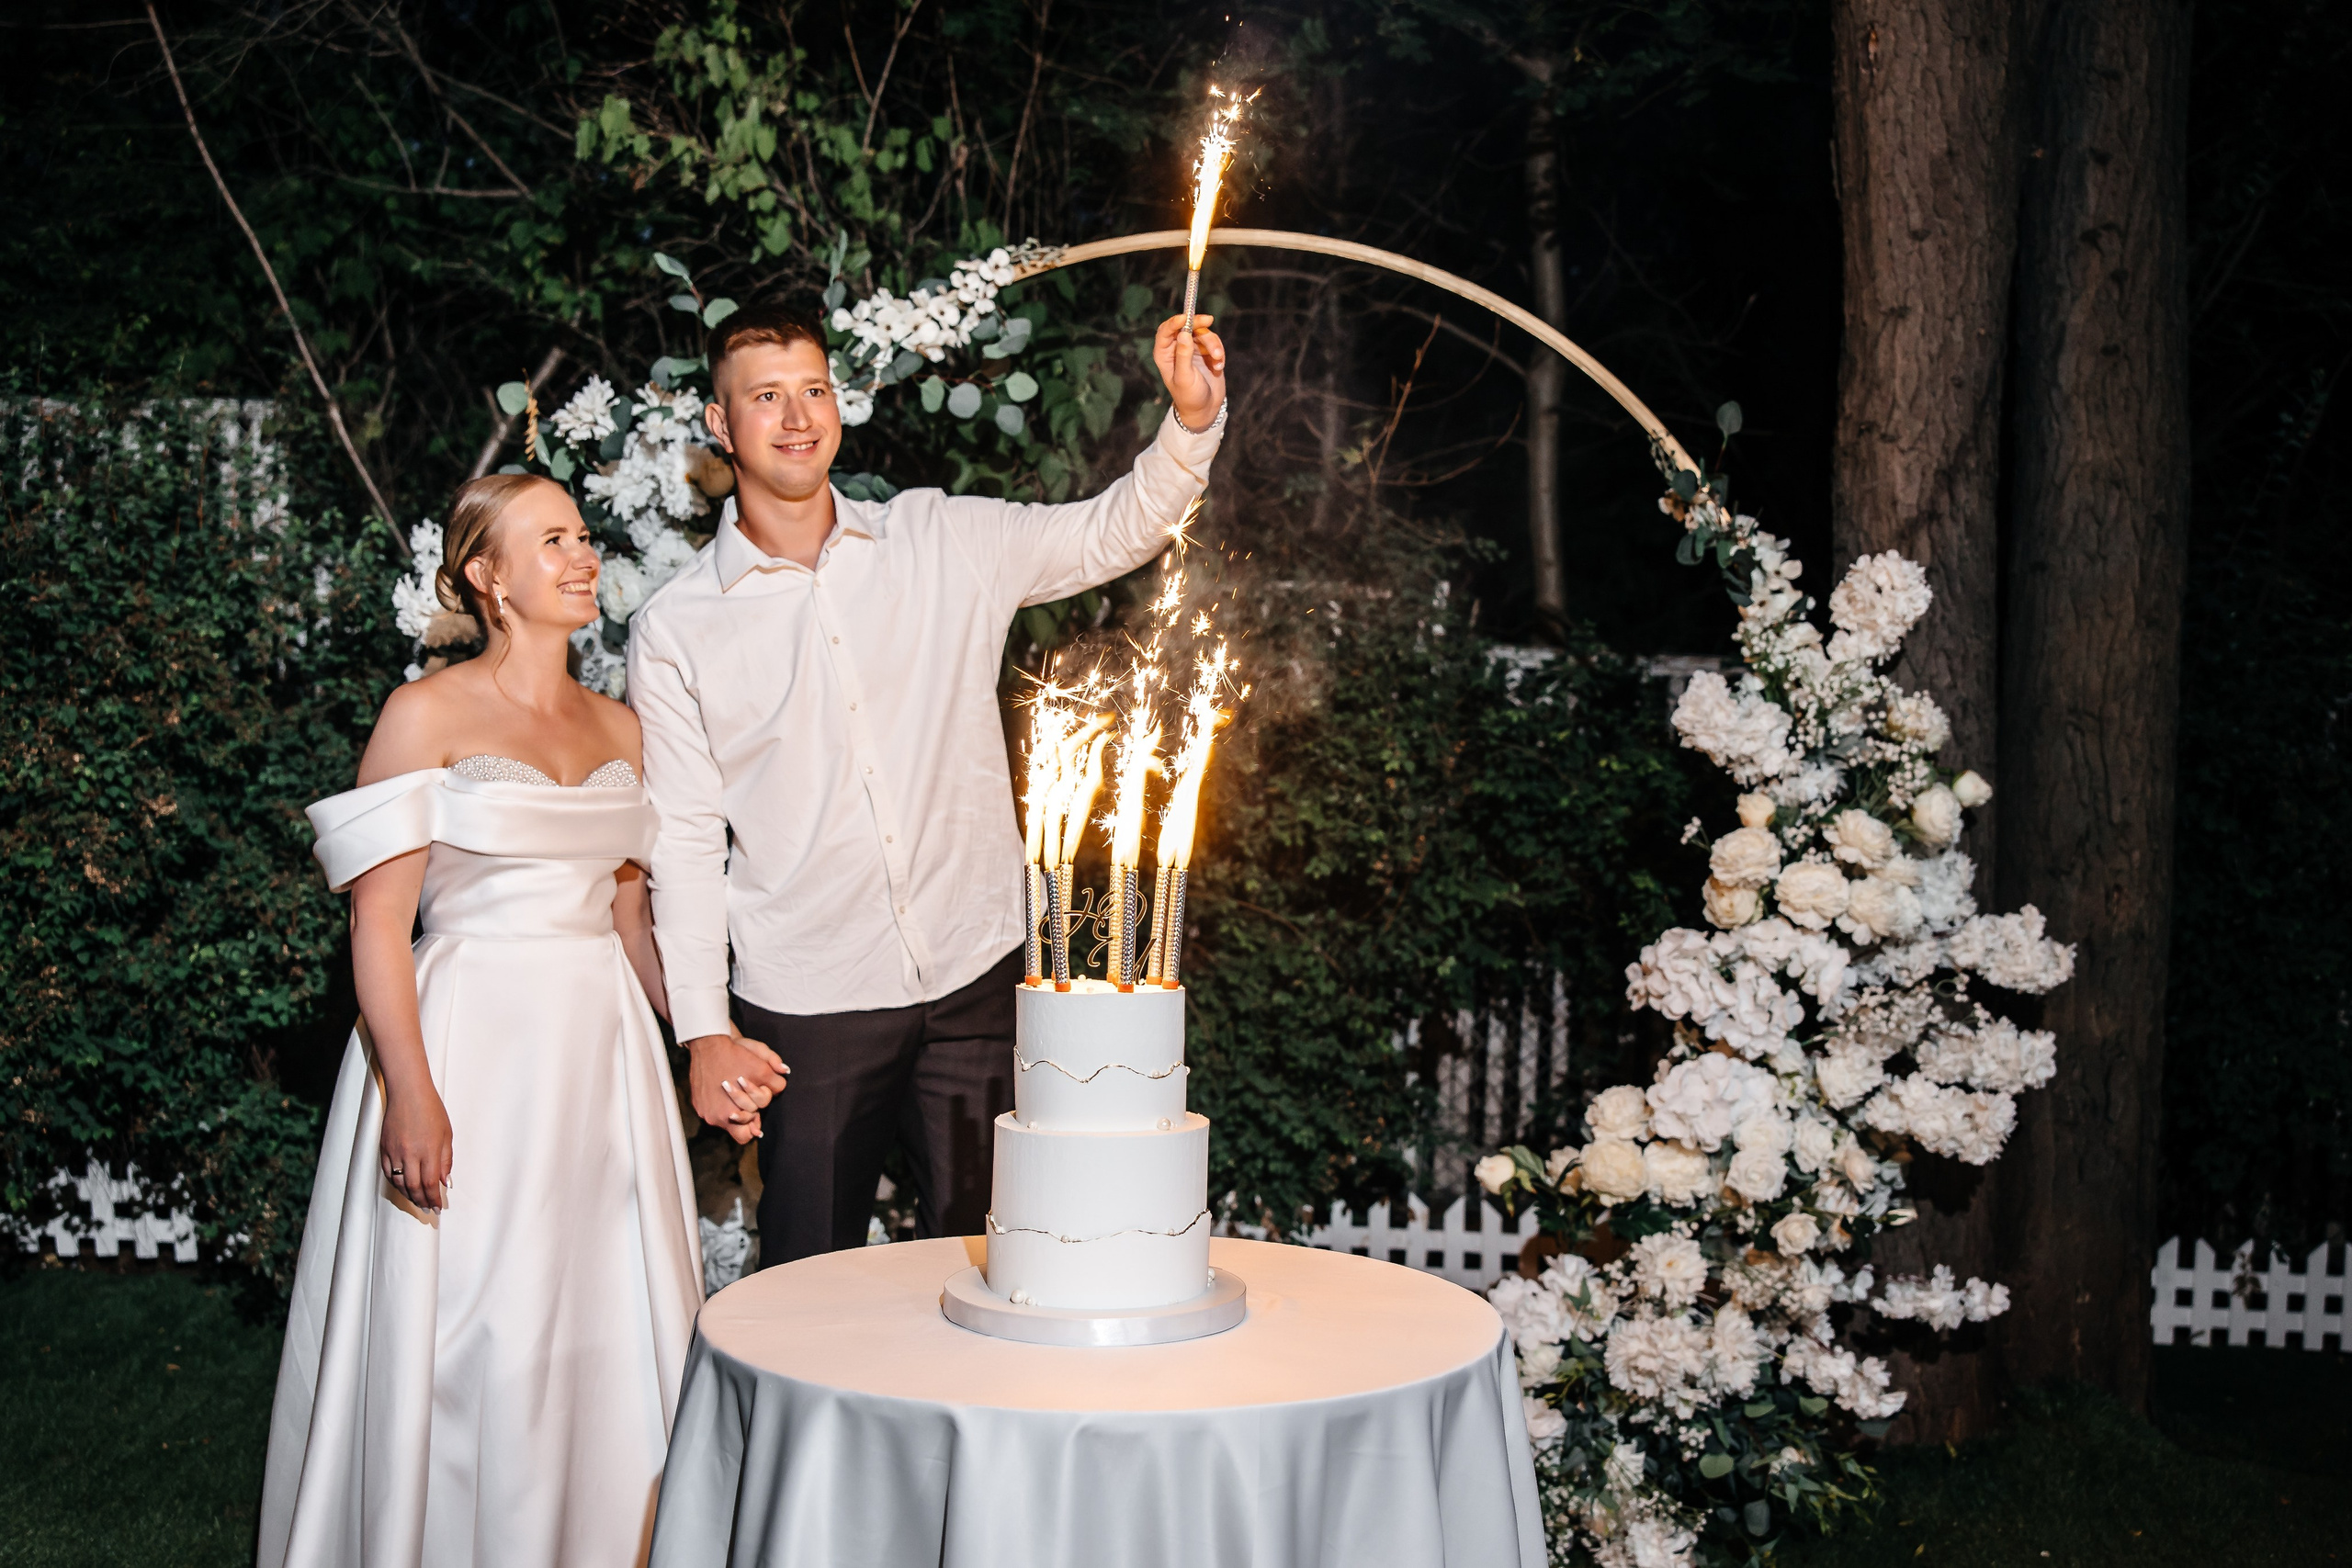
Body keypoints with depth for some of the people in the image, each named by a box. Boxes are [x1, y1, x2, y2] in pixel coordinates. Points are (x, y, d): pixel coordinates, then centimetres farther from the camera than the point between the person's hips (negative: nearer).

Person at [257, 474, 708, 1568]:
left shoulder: (620, 728, 11)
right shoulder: (428, 716, -5)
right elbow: (377, 917, -9)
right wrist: (411, 1090, -19)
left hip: (601, 1051, 5)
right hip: (474, 1045, -5)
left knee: (611, 1330, 8)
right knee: (471, 1342, -2)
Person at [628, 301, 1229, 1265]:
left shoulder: (946, 543, 4)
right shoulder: (674, 631, -1)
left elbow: (1114, 533, 10)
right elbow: (684, 842, 0)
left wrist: (1193, 423, -8)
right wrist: (704, 1031, -5)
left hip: (975, 978, 2)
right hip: (807, 1007, -1)